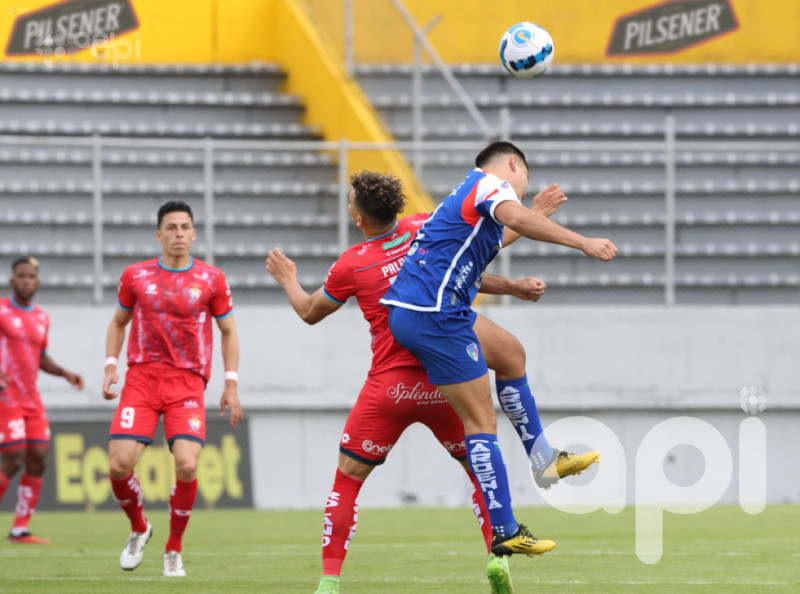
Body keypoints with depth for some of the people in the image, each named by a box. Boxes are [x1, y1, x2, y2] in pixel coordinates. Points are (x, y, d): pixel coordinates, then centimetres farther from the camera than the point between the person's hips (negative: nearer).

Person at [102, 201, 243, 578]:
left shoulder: (211, 279, 3)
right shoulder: (136, 276, 6)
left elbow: (228, 332, 12)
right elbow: (118, 321, 19)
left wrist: (231, 384, 5)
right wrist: (111, 366, 6)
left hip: (188, 382, -1)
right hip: (141, 377, 1)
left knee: (186, 465, -19)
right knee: (119, 464, -13)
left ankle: (173, 550, 2)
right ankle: (138, 529, 18)